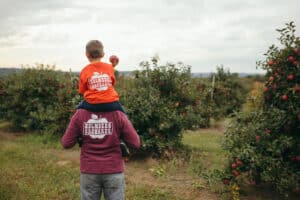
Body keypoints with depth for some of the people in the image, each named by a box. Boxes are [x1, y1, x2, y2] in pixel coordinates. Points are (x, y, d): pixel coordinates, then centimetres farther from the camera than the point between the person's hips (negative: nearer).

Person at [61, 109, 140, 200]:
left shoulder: (80, 114, -7)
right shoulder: (118, 114, -11)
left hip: (89, 170, 2)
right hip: (113, 170, -1)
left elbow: (66, 143, -2)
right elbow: (135, 143, -7)